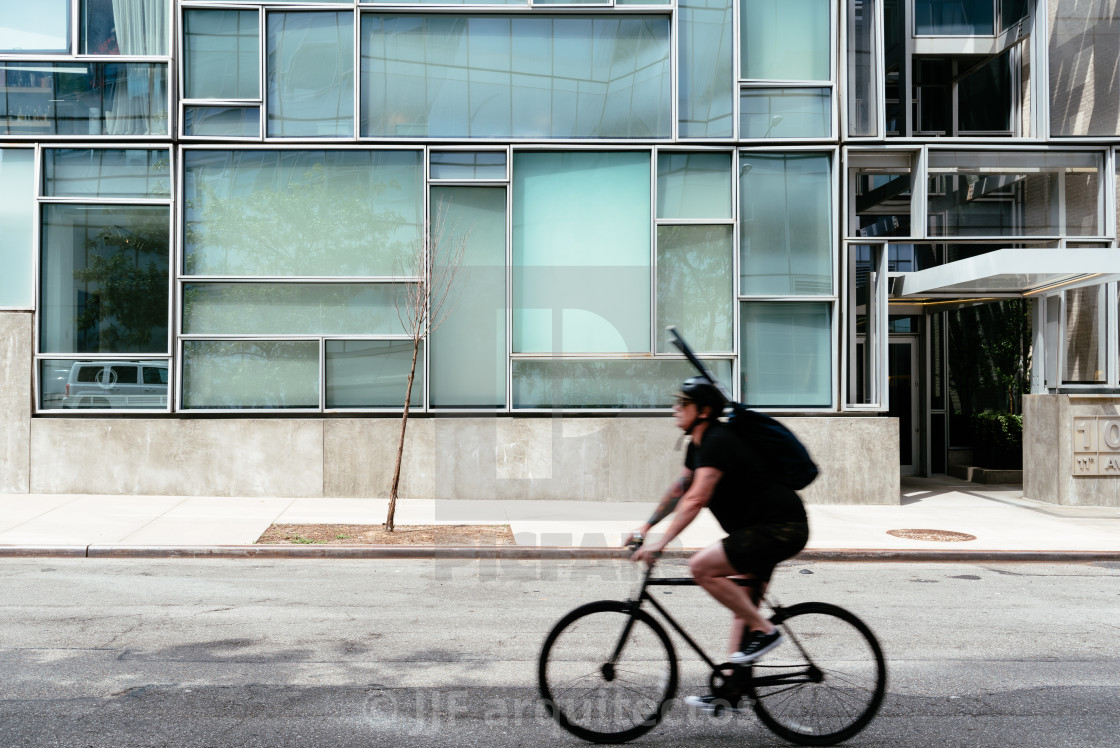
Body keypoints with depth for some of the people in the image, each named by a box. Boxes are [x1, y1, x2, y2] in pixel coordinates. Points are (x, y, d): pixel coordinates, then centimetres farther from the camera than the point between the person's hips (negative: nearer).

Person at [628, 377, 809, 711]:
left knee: (701, 567, -19)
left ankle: (765, 631, -8)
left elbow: (696, 499, -27)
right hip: (762, 528, 11)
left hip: (780, 528, -11)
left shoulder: (718, 442, -19)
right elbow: (679, 490, 22)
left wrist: (661, 542, -29)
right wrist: (645, 527, 20)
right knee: (743, 604, 13)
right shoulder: (699, 444, 13)